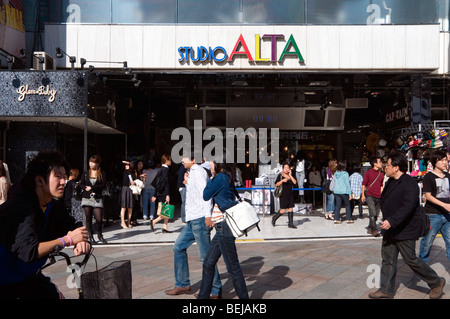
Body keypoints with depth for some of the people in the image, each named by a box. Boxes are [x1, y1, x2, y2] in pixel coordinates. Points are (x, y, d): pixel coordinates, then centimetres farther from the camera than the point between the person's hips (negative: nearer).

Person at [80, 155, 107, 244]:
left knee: (99, 218, -8)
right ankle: (91, 236, 14)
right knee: (88, 218, 3)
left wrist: (91, 188, -10)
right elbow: (81, 184, 7)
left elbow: (104, 185, -6)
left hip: (97, 199, -2)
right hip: (87, 198, 2)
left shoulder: (102, 174, 4)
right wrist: (86, 189, -11)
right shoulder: (86, 173, 11)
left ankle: (100, 235, 14)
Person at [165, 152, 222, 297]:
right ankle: (182, 284, 24)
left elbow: (206, 192, -21)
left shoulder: (198, 171, -10)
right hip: (192, 220, 11)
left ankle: (215, 291, 3)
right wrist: (187, 183, 12)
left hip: (200, 219, -11)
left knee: (206, 256, -6)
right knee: (178, 247, 15)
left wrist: (207, 215, -28)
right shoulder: (192, 172, 21)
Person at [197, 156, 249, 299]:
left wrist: (212, 177, 4)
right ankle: (203, 296, 26)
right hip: (222, 227, 10)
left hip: (224, 227, -10)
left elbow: (206, 196, -4)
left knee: (233, 267, -1)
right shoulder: (227, 177, 14)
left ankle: (243, 296, 9)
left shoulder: (220, 177, -13)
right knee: (208, 263, 16)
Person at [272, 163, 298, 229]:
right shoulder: (280, 175, -2)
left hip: (290, 194, 5)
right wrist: (282, 180, -19)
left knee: (291, 208, 2)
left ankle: (290, 223, 8)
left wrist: (290, 175, -9)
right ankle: (274, 218, 16)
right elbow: (276, 184, -5)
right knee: (283, 210, -7)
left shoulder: (291, 176, 10)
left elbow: (295, 182, -4)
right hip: (283, 195, -5)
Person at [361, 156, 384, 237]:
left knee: (376, 215, 8)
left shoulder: (381, 174, 12)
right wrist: (363, 195, -4)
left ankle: (370, 228, 21)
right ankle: (374, 230, -9)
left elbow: (381, 186, 21)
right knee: (372, 213, -13)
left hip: (378, 197, 6)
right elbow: (364, 184, 0)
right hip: (370, 196, -6)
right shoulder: (368, 173, -3)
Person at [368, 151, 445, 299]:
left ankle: (436, 282, 24)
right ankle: (386, 290, 18)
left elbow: (408, 207, -30)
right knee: (388, 259, 10)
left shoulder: (409, 183, -19)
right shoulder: (391, 182, 11)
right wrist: (387, 221, 21)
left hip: (405, 230, -9)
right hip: (390, 228, 9)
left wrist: (391, 221, -35)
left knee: (410, 259, 2)